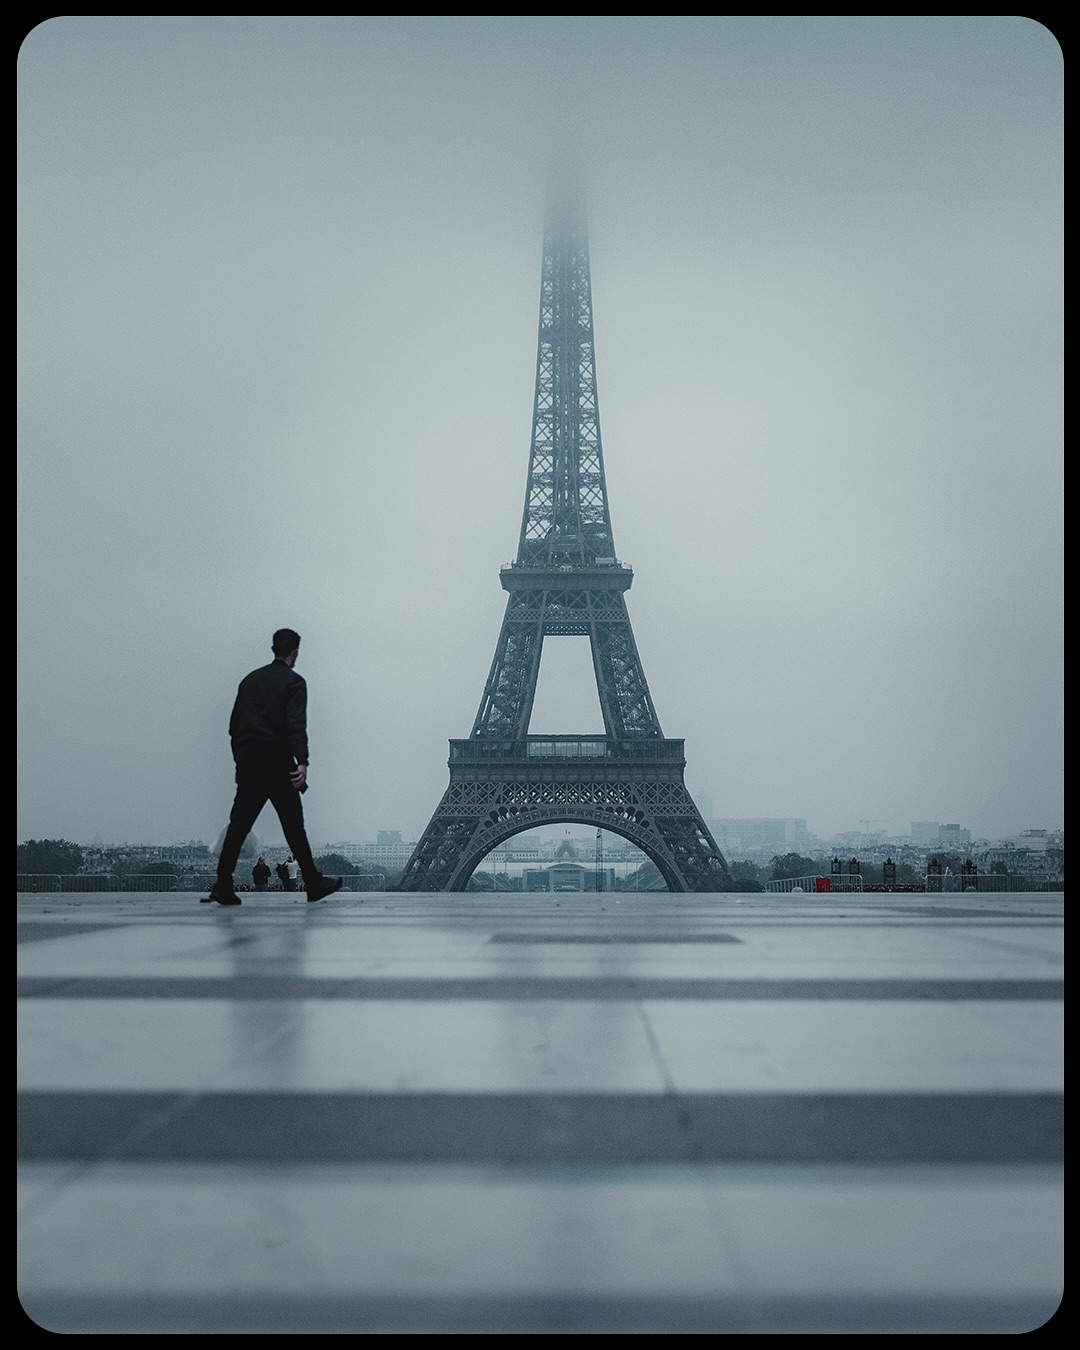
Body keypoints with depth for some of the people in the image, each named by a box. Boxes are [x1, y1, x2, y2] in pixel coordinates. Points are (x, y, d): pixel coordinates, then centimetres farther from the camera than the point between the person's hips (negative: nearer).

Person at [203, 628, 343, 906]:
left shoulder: (250, 679, 15)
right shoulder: (293, 682, -4)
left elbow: (234, 724, 15)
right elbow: (296, 725, -17)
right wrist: (302, 762, -23)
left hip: (248, 764, 5)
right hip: (277, 764, -5)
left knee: (239, 824, 1)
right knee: (293, 825, 3)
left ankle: (223, 885, -8)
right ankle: (314, 884, 12)